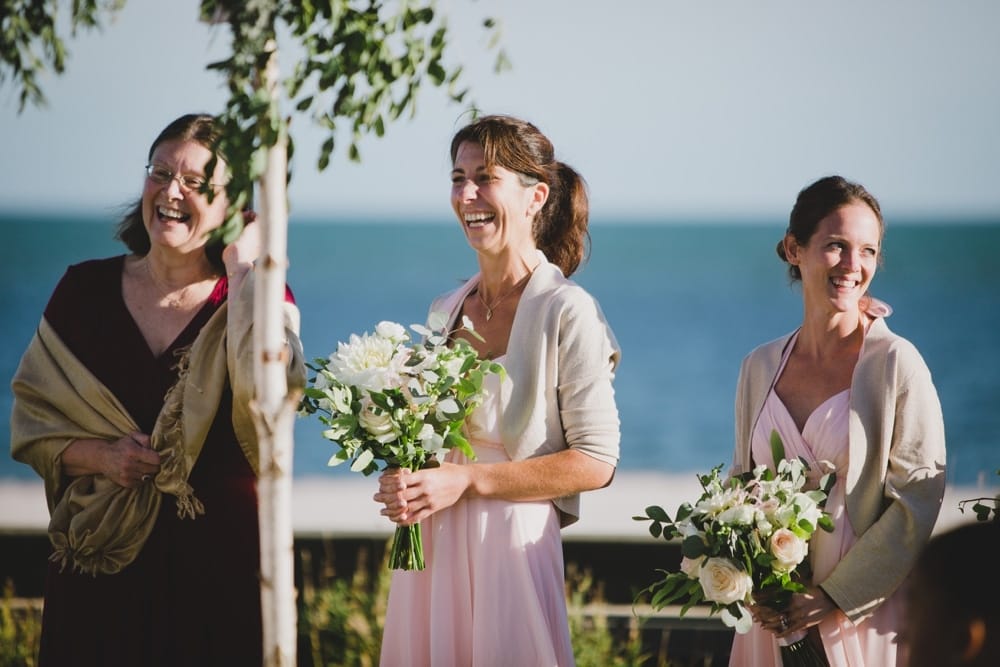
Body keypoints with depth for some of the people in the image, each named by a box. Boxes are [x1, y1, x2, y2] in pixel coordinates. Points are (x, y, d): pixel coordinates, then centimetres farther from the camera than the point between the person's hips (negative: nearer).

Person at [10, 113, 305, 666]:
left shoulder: (253, 297, -1)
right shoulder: (87, 288, 5)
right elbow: (31, 414, 8)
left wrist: (242, 266, -15)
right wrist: (99, 456, -11)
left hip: (216, 563, -2)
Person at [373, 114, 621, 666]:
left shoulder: (566, 312, -9)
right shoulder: (444, 311, 11)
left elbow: (595, 462, -12)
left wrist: (466, 481, -16)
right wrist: (401, 483, -1)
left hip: (510, 544, -6)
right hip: (429, 545, 6)